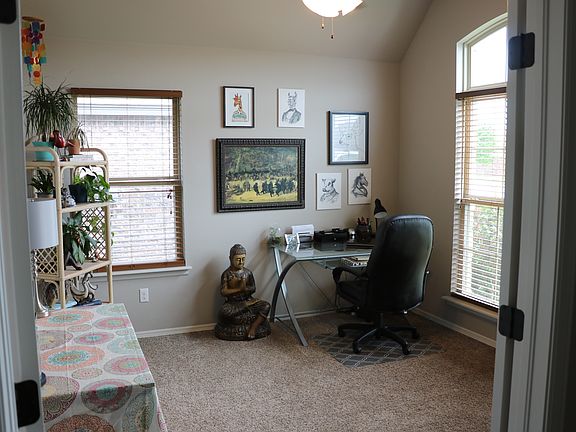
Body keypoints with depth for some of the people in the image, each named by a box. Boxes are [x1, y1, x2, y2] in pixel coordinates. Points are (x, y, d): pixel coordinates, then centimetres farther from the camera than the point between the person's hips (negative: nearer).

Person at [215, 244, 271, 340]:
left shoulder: (248, 272, 5)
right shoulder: (227, 274, -5)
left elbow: (253, 288, 5)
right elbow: (223, 292, -12)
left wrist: (245, 288, -17)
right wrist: (239, 289, -19)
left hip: (248, 300, 3)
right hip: (233, 303, -3)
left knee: (266, 306, -21)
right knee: (224, 312, -37)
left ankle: (253, 327, -17)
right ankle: (247, 305, -17)